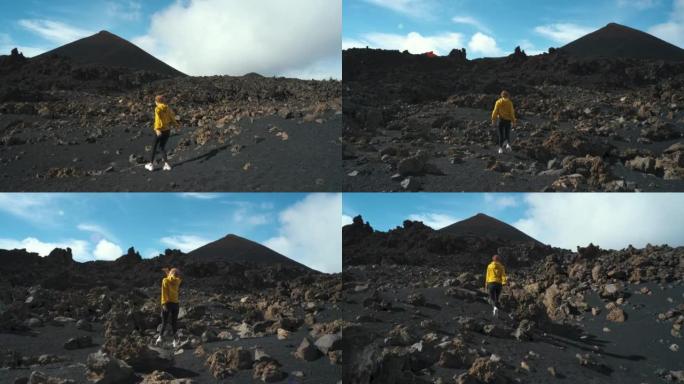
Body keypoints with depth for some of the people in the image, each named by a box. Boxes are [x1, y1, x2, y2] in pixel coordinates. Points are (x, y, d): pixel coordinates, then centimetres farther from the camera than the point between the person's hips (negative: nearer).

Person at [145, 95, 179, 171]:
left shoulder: (158, 109, -14)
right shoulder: (168, 108, 1)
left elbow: (158, 119, -26)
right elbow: (172, 117, 10)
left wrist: (158, 129, -34)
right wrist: (175, 124, 27)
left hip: (159, 131, -5)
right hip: (167, 130, 5)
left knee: (154, 147, 11)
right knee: (162, 147, 17)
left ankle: (151, 164, 19)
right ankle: (166, 164, 8)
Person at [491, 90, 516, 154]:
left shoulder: (498, 102, -3)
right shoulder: (509, 103, -6)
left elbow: (495, 112, -5)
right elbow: (512, 113, -6)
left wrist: (493, 120, 1)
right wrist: (513, 121, 1)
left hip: (501, 120, 0)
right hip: (508, 120, 0)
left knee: (501, 134, 10)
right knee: (507, 133, 17)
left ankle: (500, 148, 5)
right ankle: (508, 144, -6)